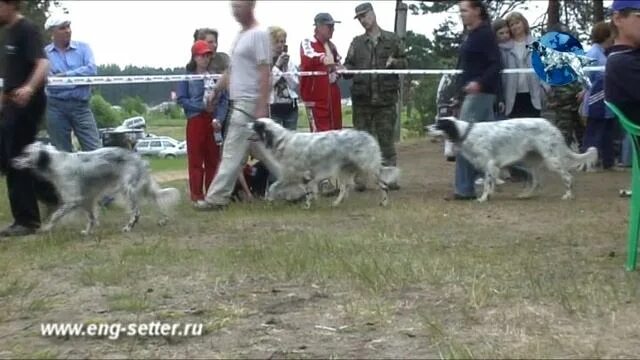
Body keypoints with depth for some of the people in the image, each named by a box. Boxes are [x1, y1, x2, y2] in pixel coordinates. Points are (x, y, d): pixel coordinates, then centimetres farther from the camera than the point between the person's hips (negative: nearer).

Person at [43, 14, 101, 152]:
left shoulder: (83, 48, 7)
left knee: (95, 150, -6)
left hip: (81, 106, 0)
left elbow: (91, 69, -9)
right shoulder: (44, 53, 7)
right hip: (56, 107, 0)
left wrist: (65, 75, -12)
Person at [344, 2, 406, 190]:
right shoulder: (357, 42, 11)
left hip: (386, 97, -2)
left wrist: (395, 62, -12)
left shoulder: (392, 39, 6)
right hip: (362, 98, 2)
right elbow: (349, 65, 8)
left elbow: (404, 63, 9)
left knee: (386, 139, 3)